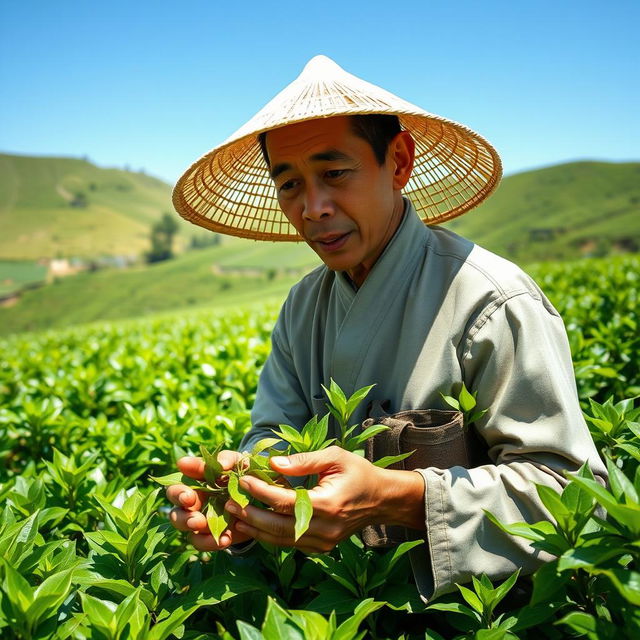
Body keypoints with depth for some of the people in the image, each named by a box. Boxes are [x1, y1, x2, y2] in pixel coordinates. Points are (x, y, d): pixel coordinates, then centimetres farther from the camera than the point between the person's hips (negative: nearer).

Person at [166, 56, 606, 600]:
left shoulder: (494, 304, -19)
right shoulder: (302, 308, 3)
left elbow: (569, 486, -19)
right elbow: (275, 433, 4)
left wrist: (394, 498, -32)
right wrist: (241, 481, -20)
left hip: (464, 596, -3)